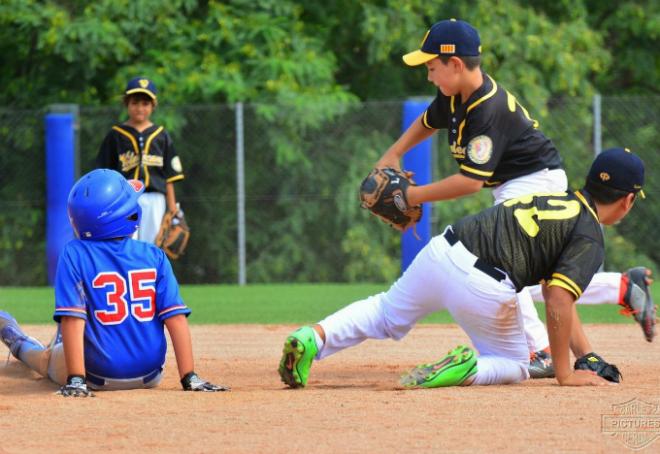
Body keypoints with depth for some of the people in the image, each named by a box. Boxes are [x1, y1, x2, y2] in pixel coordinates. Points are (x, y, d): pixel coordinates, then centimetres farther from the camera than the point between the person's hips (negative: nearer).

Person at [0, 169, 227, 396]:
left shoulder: (74, 254, -12)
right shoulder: (155, 256, -5)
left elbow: (72, 319, -18)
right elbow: (176, 318, -10)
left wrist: (75, 380, -22)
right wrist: (190, 378, -11)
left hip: (97, 377, -2)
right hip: (149, 376, 2)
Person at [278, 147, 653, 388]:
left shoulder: (558, 199, 26)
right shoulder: (591, 238, 0)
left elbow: (557, 294, 30)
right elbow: (559, 302, -12)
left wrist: (590, 361, 29)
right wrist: (565, 374, -3)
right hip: (484, 284, -6)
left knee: (384, 315, 29)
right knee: (514, 366, 20)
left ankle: (313, 338, 2)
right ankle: (466, 370, -13)